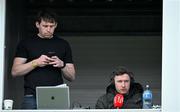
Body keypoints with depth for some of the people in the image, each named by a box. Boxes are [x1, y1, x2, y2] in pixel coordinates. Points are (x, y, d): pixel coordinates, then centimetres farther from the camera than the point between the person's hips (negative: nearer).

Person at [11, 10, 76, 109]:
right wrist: (36, 63, -10)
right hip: (32, 97, -1)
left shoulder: (63, 44, 14)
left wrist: (62, 65, -6)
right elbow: (15, 71, 3)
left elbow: (71, 77, 13)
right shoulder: (26, 43, 10)